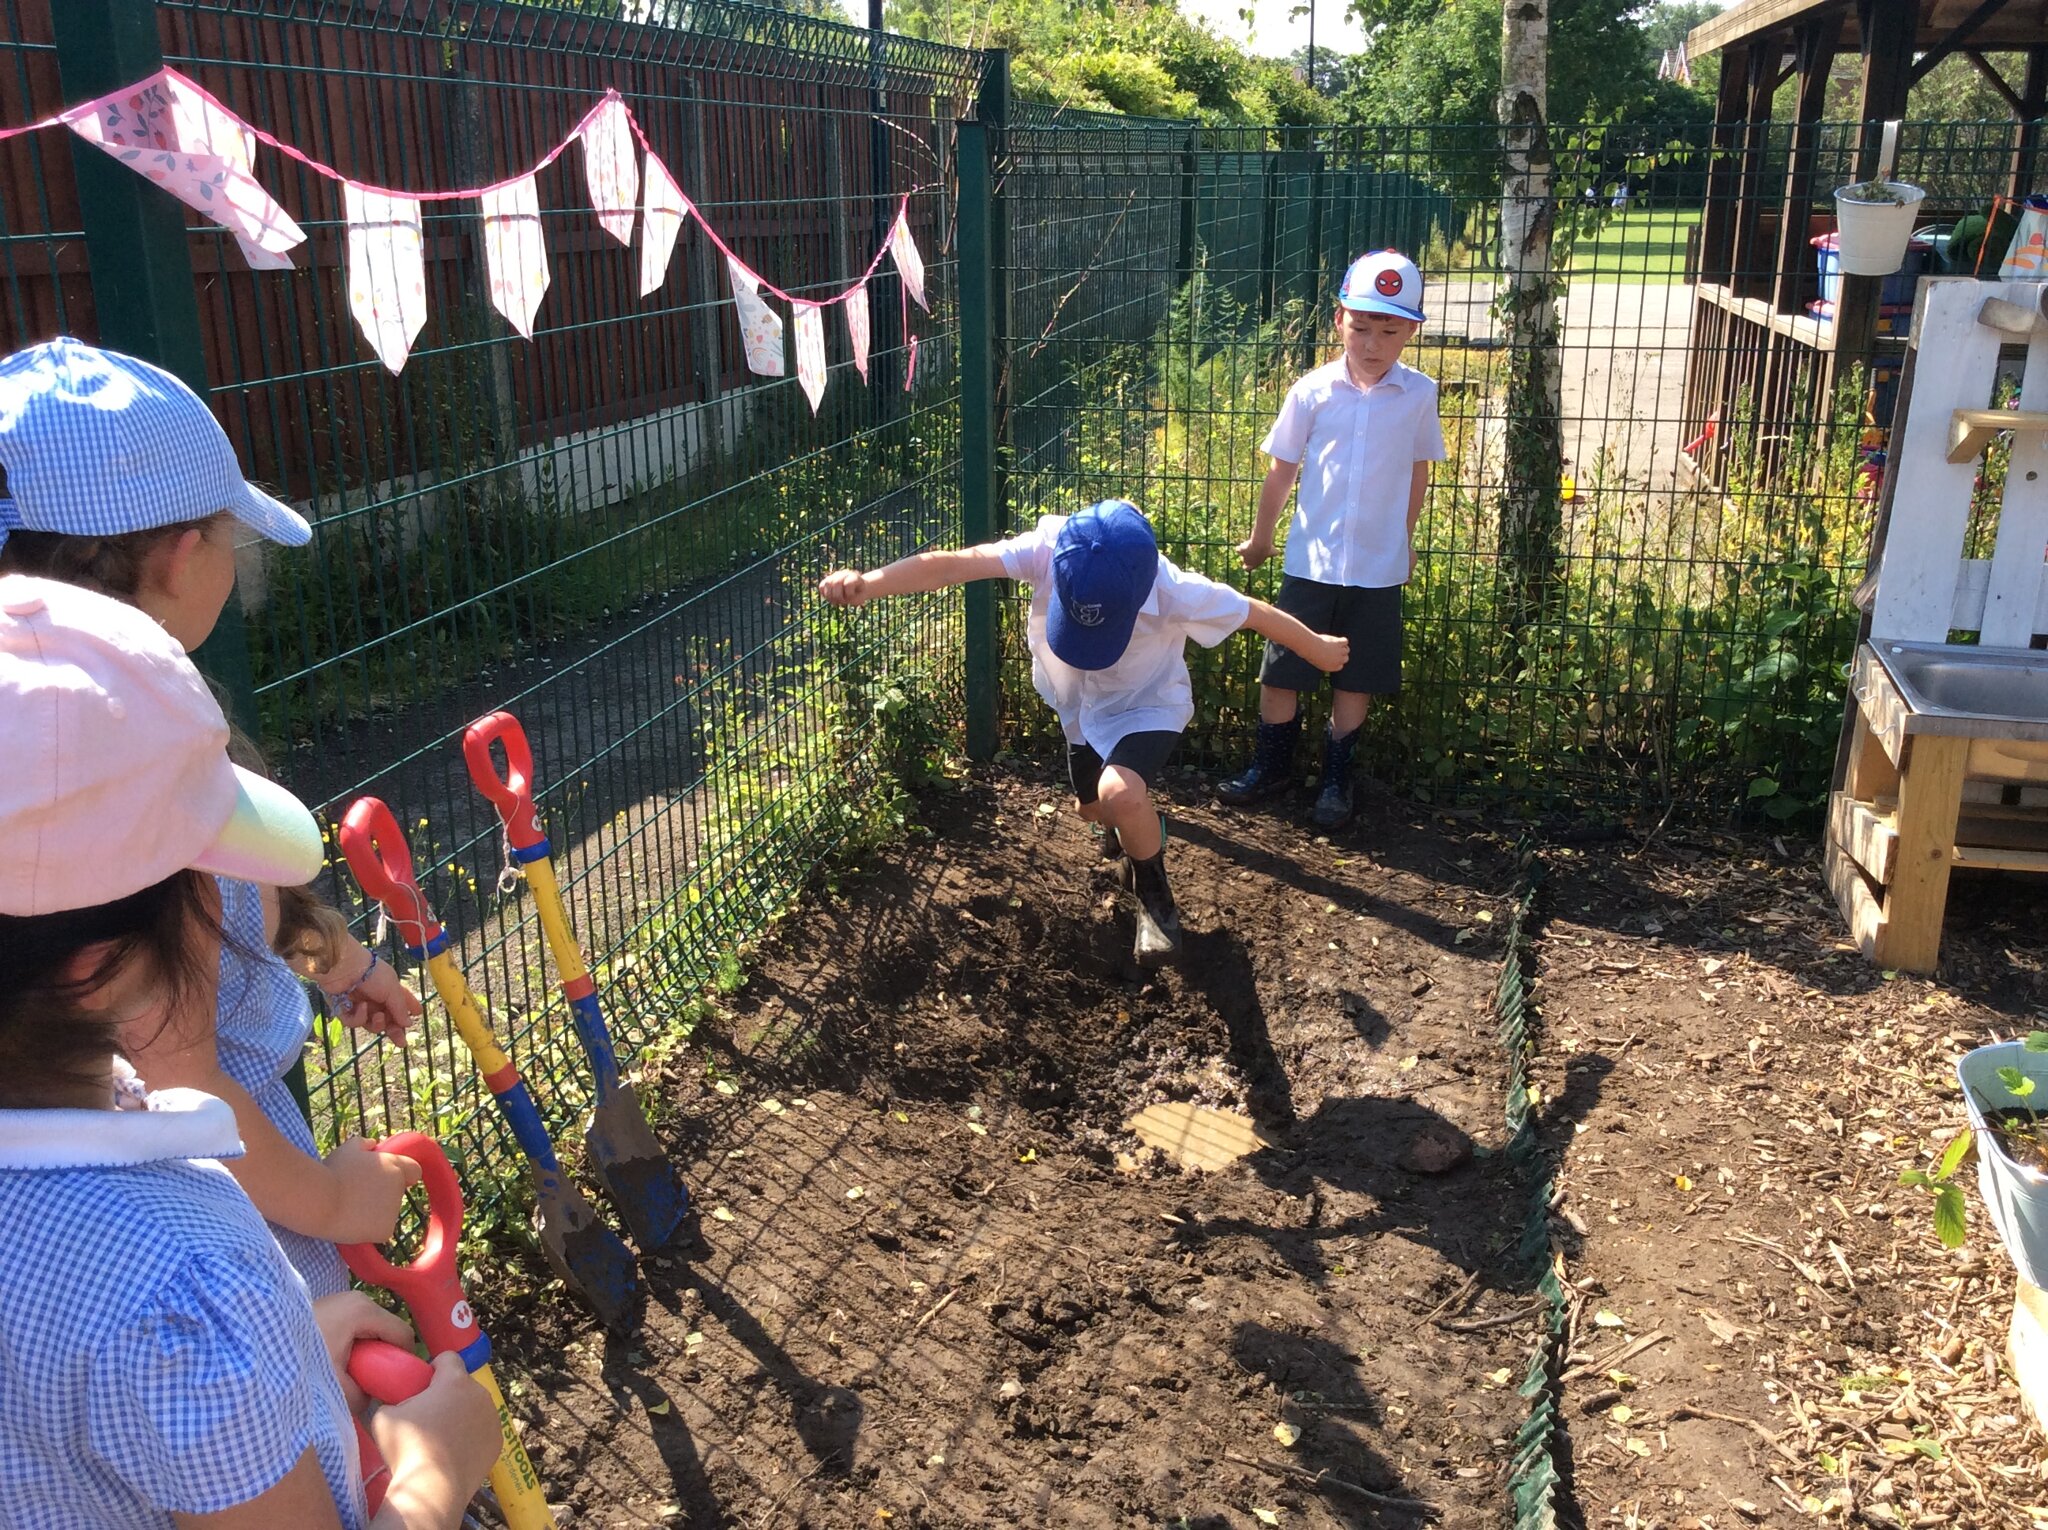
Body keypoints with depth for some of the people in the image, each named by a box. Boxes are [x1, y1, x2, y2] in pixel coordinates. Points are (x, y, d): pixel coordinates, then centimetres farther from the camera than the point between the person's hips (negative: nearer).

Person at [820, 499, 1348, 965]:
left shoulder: (1173, 591, -38)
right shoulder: (1048, 552, -35)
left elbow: (1256, 613, -21)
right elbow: (952, 564, -45)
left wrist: (1320, 650, -5)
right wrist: (867, 584, -60)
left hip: (1150, 705, -4)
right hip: (1082, 706, 4)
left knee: (1119, 794, -32)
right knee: (1093, 808, 24)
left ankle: (1155, 897, -4)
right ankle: (1140, 822, 61)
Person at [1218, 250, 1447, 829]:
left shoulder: (1420, 395, -5)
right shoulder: (1313, 392, -7)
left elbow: (1418, 471, 9)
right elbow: (1281, 471, 3)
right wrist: (1260, 538, 11)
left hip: (1379, 567, 0)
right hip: (1311, 560, 0)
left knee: (1356, 680, 10)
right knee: (1280, 672, 7)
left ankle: (1336, 778, 27)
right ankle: (1272, 766, 28)